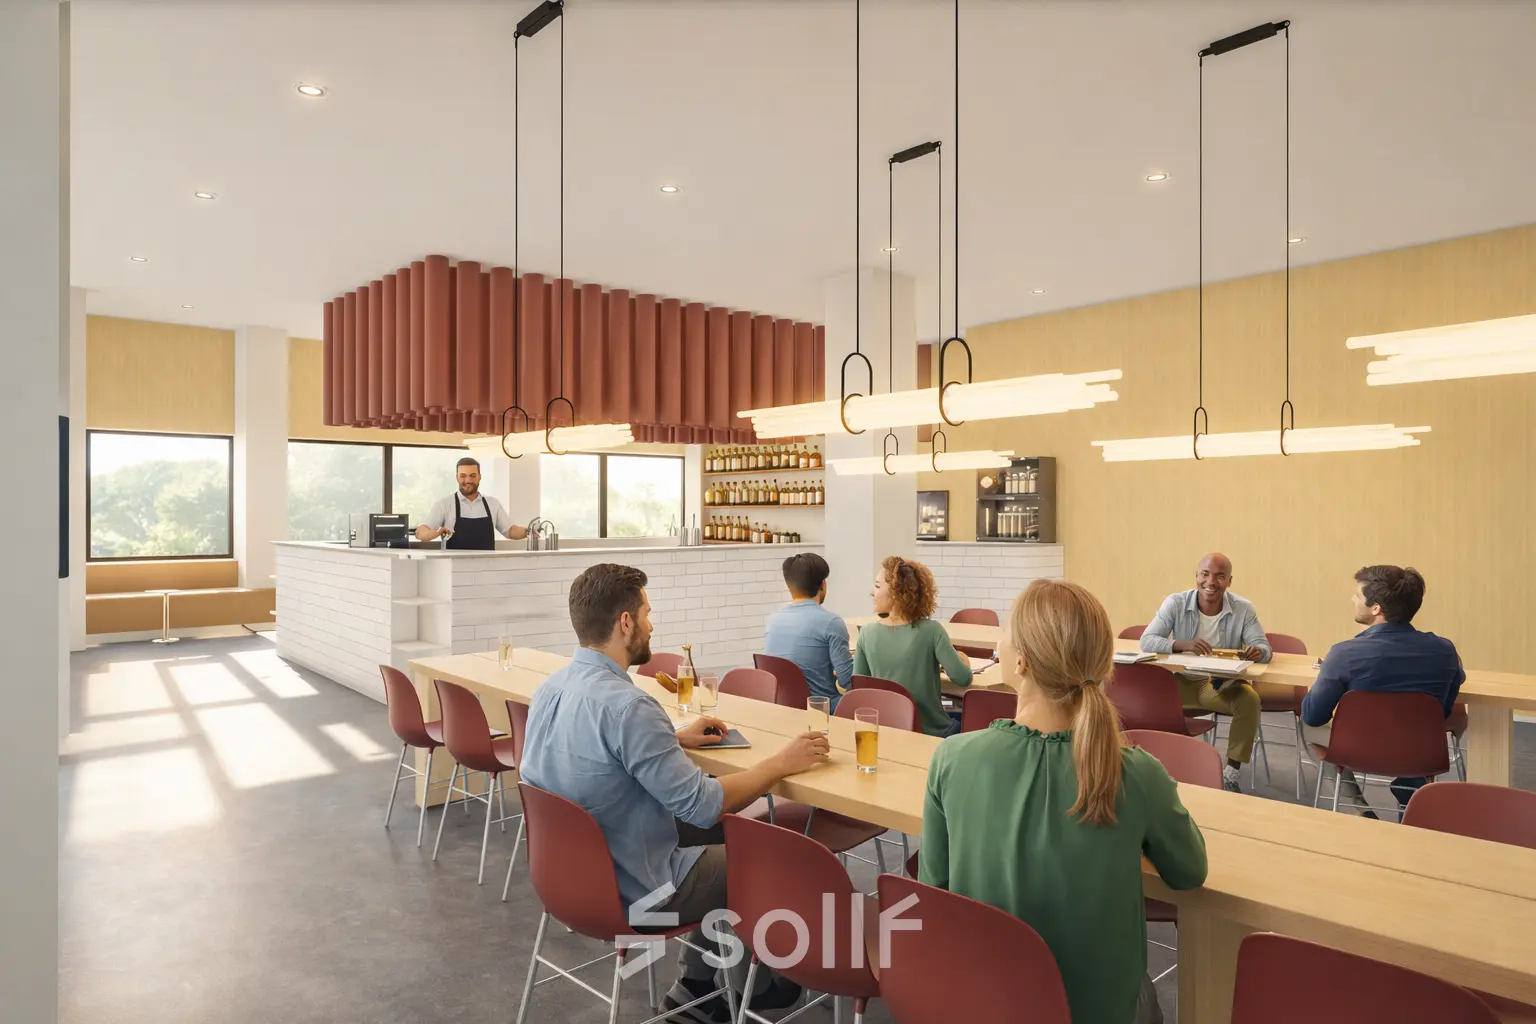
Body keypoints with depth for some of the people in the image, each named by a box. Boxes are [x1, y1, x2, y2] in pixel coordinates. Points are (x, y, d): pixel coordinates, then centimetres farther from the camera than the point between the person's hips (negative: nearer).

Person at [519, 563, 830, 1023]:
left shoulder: (551, 688, -3)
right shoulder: (626, 704, -31)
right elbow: (703, 804, -26)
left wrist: (677, 738, 15)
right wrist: (783, 762, -13)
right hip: (630, 890, -8)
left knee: (726, 833, 23)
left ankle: (696, 985, 29)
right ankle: (751, 986, 35)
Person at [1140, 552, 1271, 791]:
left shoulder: (1243, 609, -6)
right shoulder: (1175, 603, -10)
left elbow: (1264, 646, -8)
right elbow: (1147, 640, -17)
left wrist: (1258, 652, -35)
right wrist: (1184, 644, -36)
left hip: (1223, 685, 1)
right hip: (1181, 681, 0)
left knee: (1250, 699, -28)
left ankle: (1230, 773, -13)